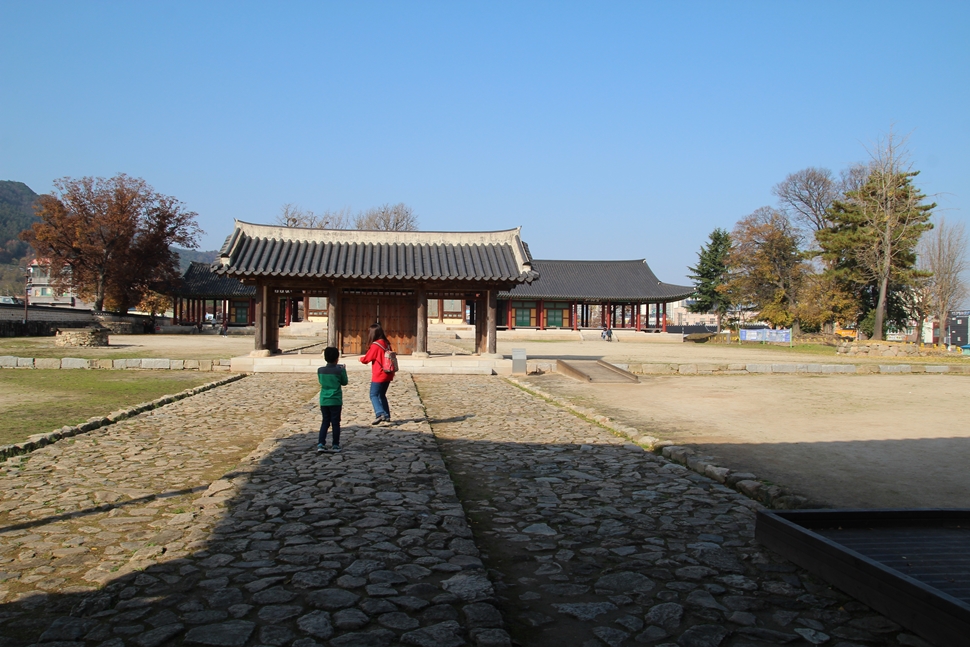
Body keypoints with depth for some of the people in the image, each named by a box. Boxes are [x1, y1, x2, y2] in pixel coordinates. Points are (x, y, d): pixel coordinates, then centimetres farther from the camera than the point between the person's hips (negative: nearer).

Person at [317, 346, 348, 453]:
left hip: (324, 401, 3)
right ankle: (335, 445, 12)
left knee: (325, 422, 12)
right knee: (335, 423, 7)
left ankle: (321, 444, 2)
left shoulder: (320, 370, -2)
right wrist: (344, 370, 13)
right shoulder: (339, 370, -10)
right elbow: (344, 383, 3)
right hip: (336, 401, -3)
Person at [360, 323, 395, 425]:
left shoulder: (375, 345, -15)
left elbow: (366, 359, -7)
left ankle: (380, 414, -17)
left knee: (374, 395, -2)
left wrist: (361, 359, 12)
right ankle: (386, 416, 17)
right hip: (388, 374, 8)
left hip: (379, 375, -7)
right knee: (382, 395, 17)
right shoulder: (386, 344, 6)